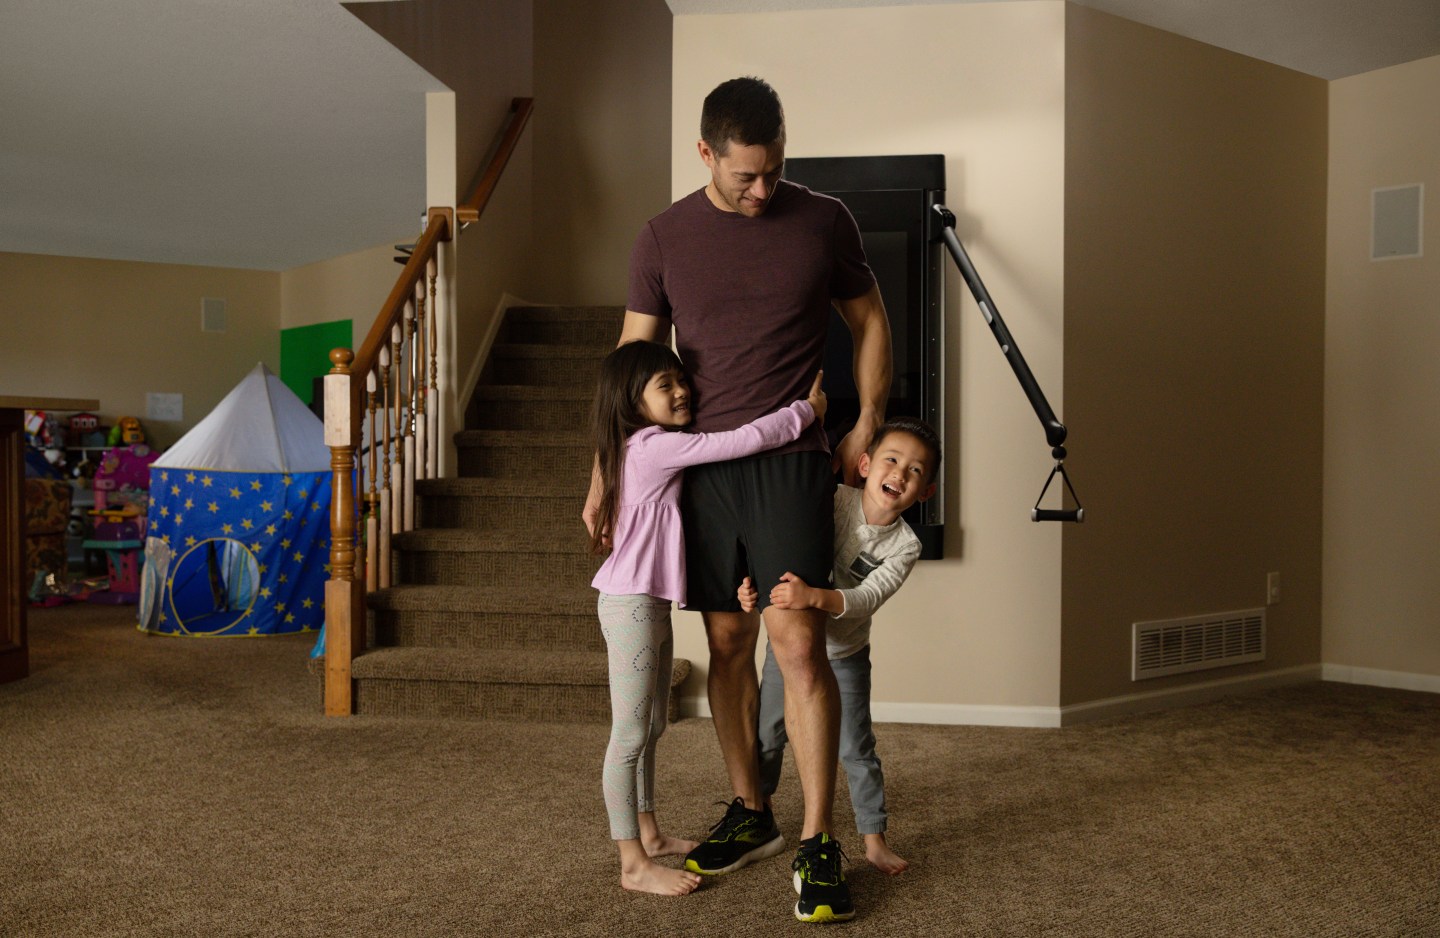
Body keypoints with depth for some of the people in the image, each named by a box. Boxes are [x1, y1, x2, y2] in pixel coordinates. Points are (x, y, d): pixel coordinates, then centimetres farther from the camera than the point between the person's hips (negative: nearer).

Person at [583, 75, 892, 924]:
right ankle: (750, 815, 25)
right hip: (702, 465, 3)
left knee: (798, 643, -10)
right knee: (728, 643, 9)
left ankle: (819, 846, 0)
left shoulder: (823, 221, 2)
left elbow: (871, 323, 13)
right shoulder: (664, 238, 5)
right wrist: (607, 477, 5)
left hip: (790, 462, -2)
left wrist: (868, 427, 3)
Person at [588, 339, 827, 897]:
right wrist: (807, 409, -9)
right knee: (630, 735, -4)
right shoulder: (657, 445, -17)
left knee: (650, 727, 19)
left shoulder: (655, 448, 14)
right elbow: (746, 440, -21)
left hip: (650, 604, 11)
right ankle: (634, 865, 3)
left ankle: (648, 834, 32)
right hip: (631, 605, -11)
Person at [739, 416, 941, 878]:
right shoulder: (832, 501, -18)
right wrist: (752, 581, -29)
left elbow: (866, 598, -30)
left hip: (844, 655, -1)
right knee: (767, 736, 12)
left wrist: (812, 596, -47)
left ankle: (874, 839, 18)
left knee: (856, 749, 4)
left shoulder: (904, 546, -18)